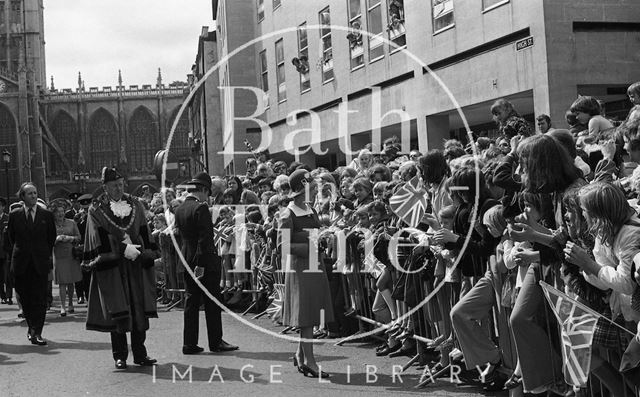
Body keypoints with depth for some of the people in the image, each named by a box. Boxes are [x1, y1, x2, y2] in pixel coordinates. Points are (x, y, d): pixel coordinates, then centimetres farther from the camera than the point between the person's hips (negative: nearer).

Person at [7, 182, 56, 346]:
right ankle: (32, 326, 26)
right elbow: (11, 237, 13)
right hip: (21, 263, 1)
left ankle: (36, 333, -5)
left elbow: (52, 238, 11)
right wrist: (21, 251, 13)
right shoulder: (14, 215, 3)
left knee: (40, 298, -6)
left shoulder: (47, 214, 3)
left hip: (40, 263, -1)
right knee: (25, 297, 7)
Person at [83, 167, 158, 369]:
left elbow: (144, 234, 9)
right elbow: (101, 239, -7)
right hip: (112, 267, -3)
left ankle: (140, 354, 11)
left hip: (136, 267, 3)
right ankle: (120, 356, 6)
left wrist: (145, 255, -4)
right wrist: (123, 249, -16)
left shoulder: (136, 205, 11)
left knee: (140, 309, 2)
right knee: (117, 312, -3)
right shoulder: (97, 210, 1)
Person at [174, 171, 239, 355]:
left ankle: (189, 343, 10)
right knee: (212, 302, 2)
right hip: (205, 261, -8)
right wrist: (201, 263, -20)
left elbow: (180, 234, 12)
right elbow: (204, 238, -20)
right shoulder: (201, 207, -15)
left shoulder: (179, 209, 9)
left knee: (191, 301, 10)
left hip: (186, 261, 8)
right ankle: (215, 341, 8)